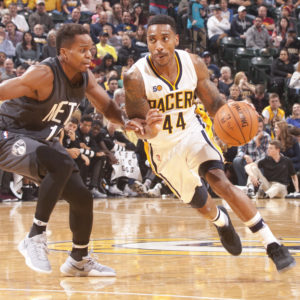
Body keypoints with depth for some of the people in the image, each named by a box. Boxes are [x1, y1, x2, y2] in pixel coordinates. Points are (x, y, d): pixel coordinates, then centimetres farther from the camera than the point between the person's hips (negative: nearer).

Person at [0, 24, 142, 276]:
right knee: (61, 165, -35)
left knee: (82, 198, 8)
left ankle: (79, 260, 29)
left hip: (43, 140, 9)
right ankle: (36, 237, -25)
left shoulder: (85, 77, -3)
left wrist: (126, 122, -9)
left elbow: (106, 106, 11)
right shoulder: (43, 75, -28)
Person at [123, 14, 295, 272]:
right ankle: (221, 221, 54)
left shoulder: (194, 64, -16)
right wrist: (148, 130, -46)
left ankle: (273, 245, -25)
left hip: (192, 133, 0)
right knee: (199, 203, 14)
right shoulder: (136, 77, -25)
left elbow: (214, 103, -3)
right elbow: (139, 130, -21)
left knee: (219, 180, -25)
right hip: (163, 147, 0)